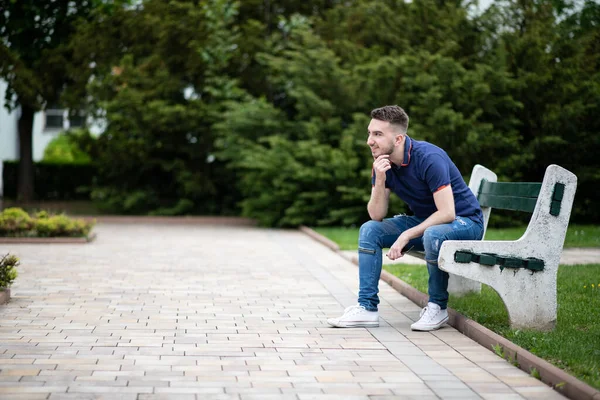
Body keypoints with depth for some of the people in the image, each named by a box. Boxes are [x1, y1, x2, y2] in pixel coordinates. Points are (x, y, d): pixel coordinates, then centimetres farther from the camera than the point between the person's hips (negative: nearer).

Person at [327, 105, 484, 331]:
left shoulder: (428, 158, -27)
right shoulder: (382, 163, -6)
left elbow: (447, 213, -31)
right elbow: (376, 215, -9)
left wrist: (406, 236, -30)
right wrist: (380, 180, -25)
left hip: (464, 221, -7)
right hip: (424, 222, 7)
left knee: (433, 235, -39)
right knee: (369, 230, -7)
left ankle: (438, 307, -17)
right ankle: (366, 308, -8)